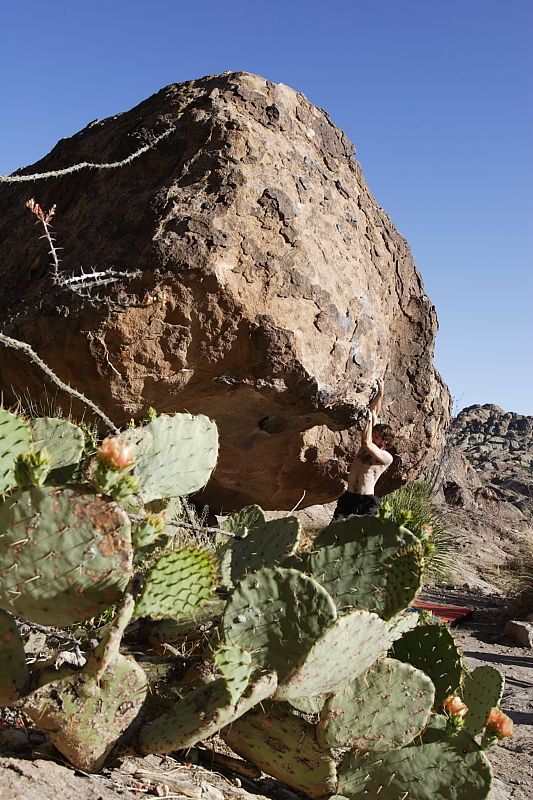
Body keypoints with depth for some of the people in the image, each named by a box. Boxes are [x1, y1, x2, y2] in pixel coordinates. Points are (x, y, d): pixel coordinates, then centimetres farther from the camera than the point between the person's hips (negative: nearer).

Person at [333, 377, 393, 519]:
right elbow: (373, 413, 12)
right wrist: (380, 393, 11)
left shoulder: (387, 458, -2)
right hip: (348, 498, 5)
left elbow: (366, 443, -19)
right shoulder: (367, 446, 13)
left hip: (366, 501, -4)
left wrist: (370, 420, -8)